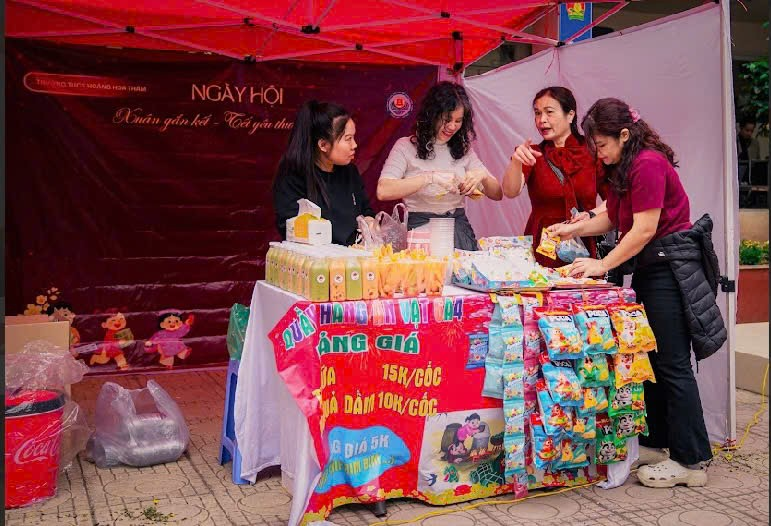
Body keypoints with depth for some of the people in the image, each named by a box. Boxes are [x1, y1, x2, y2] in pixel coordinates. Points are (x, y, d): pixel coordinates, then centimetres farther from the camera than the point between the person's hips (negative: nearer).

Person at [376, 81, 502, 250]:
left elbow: (497, 195, 15)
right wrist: (430, 177, -22)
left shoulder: (464, 150, 15)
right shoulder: (406, 146, 1)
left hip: (459, 229, 3)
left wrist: (483, 176, -7)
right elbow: (383, 192, -16)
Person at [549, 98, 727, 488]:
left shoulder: (649, 164, -18)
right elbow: (612, 217, 13)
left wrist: (603, 265, -18)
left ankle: (691, 461, 1)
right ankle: (656, 437, 28)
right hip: (648, 266, 10)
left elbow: (644, 229, -21)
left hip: (671, 265, -10)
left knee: (672, 364, -7)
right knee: (650, 356, 15)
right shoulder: (622, 167, 13)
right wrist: (574, 229, 0)